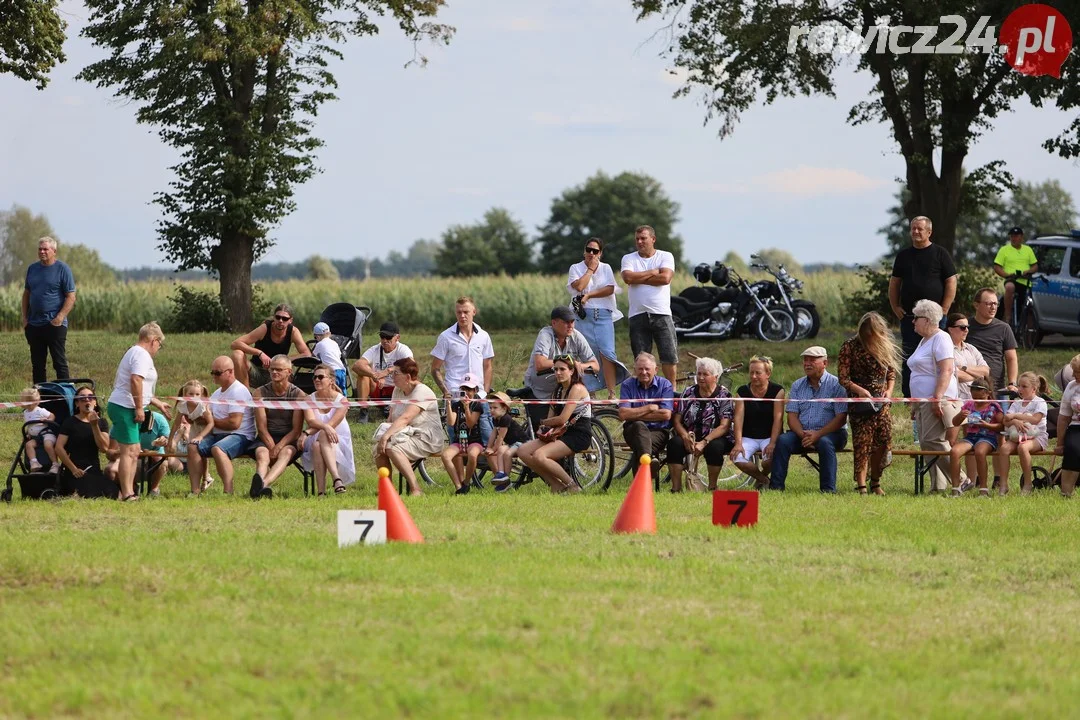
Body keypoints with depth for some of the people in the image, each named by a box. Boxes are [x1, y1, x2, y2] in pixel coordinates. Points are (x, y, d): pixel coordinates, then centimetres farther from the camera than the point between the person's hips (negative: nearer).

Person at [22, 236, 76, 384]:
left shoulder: (62, 269, -4)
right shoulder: (32, 269, 12)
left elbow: (71, 297, -7)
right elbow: (26, 294, 18)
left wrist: (60, 317, -18)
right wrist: (24, 317, 8)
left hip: (55, 325, -6)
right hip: (34, 325, 6)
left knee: (60, 363, -4)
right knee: (37, 364, 9)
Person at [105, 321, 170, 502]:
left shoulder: (134, 352, 23)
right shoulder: (142, 355, -11)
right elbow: (136, 380, -26)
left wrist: (158, 404, 39)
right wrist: (140, 408, -22)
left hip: (120, 406, 11)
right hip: (125, 407, -11)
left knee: (134, 450, 14)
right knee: (129, 451, -11)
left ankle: (128, 492, 16)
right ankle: (127, 494, -12)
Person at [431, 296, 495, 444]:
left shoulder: (483, 336, 10)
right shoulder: (446, 337, 1)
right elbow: (435, 369, 4)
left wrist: (486, 391, 7)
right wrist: (445, 391, -8)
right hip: (455, 397, -3)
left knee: (488, 438, -5)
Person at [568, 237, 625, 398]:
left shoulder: (606, 268, 14)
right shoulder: (576, 268, 10)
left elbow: (610, 289, 0)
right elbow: (579, 286, -8)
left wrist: (589, 295, -6)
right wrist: (590, 269, 0)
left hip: (603, 315, 0)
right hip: (583, 315, 0)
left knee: (607, 353, -12)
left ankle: (612, 393, -14)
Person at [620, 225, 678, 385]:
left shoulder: (665, 257, 6)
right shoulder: (629, 259, 10)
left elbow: (666, 278, -11)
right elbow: (628, 278, -10)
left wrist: (638, 278, -6)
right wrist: (653, 272, -4)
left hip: (661, 313, -1)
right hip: (638, 315, 1)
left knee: (670, 357, -4)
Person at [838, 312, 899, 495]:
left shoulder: (886, 346, 8)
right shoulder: (850, 346, -6)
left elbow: (892, 372, 18)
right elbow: (843, 377, -8)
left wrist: (889, 390, 0)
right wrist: (859, 390, -22)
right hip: (860, 402, -4)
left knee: (884, 441, -1)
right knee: (863, 442, -10)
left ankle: (875, 482, 14)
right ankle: (861, 485, -8)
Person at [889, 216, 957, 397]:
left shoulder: (940, 254, 2)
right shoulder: (904, 255, 13)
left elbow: (951, 282, -2)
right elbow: (894, 283, 17)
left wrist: (944, 309, -9)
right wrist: (895, 307, 5)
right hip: (909, 315, 4)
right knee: (908, 357, 3)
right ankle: (908, 396, 6)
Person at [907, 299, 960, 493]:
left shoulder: (941, 339, -9)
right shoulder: (925, 341, 22)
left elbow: (946, 371, -19)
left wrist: (938, 398, -27)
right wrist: (915, 404, 23)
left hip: (938, 401, -11)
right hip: (923, 402, 11)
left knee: (932, 442, -17)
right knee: (927, 444, 5)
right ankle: (938, 486, 5)